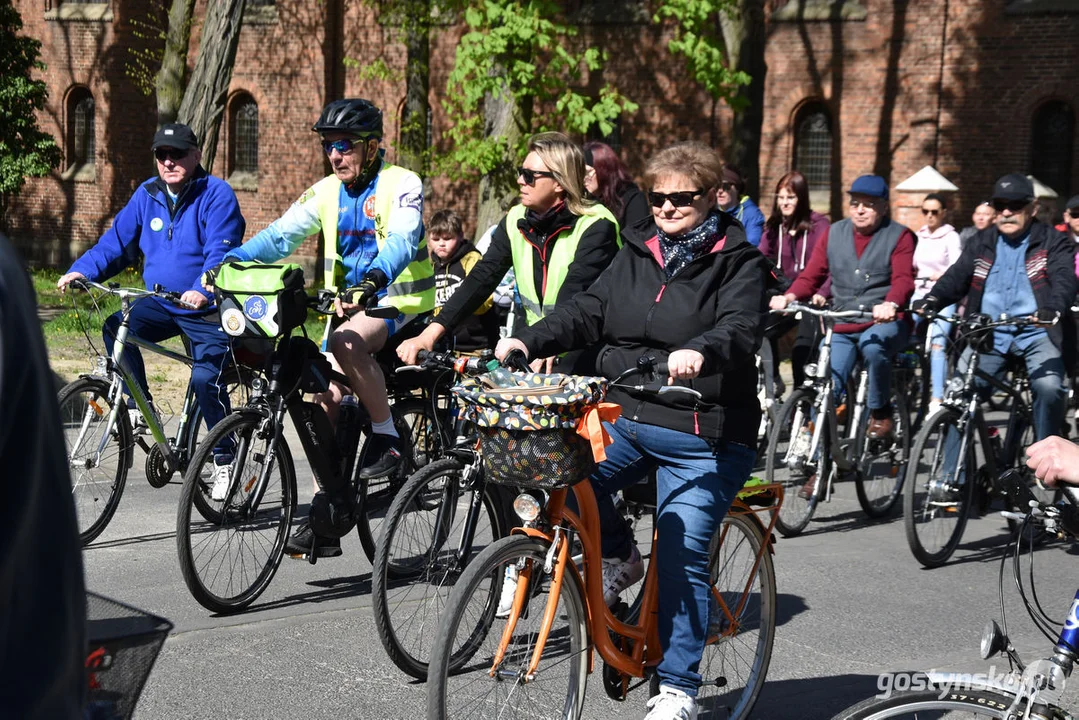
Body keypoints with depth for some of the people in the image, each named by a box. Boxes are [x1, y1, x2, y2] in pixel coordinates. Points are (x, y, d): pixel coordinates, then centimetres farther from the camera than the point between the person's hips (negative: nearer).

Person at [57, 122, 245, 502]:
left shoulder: (217, 195, -12)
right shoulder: (147, 195, 6)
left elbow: (221, 252, -23)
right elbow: (117, 242, 6)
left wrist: (203, 289, -41)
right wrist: (81, 270, -11)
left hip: (207, 310, -5)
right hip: (161, 305, 5)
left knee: (205, 378, -19)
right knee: (116, 328, -21)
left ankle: (224, 459, -1)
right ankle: (139, 408, -7)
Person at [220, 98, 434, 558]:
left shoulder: (402, 184, -10)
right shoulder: (326, 191, 7)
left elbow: (400, 243, -27)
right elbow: (281, 234, -1)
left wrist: (371, 280, -47)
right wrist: (232, 260, -19)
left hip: (401, 301, -6)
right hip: (351, 304, 6)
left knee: (345, 343, -35)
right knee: (328, 404, -4)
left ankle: (386, 436, -16)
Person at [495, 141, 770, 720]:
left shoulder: (739, 262, -2)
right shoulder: (637, 255, 15)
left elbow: (741, 329, -19)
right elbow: (587, 312, 9)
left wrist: (699, 352, -41)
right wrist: (527, 342, -8)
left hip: (702, 436, -5)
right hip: (625, 417, 5)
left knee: (681, 554, -10)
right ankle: (616, 555, 9)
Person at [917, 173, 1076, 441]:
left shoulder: (1052, 242, 3)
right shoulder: (982, 242, 14)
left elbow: (1065, 279, -13)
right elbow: (956, 277, 4)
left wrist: (1052, 309, -36)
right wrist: (931, 301, -18)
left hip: (1035, 333, -3)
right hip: (988, 334, 3)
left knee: (1049, 387, -26)